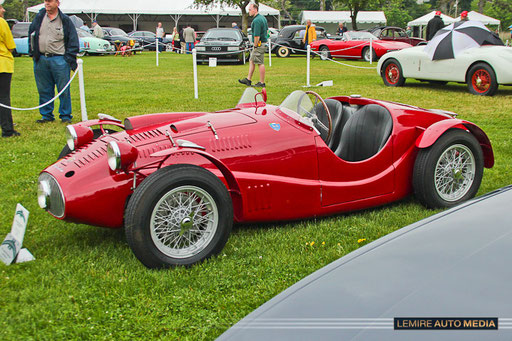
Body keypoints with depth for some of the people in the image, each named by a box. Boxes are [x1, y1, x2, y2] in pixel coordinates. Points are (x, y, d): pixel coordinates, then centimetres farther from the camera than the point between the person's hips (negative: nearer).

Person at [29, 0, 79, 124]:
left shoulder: (65, 21, -1)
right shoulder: (39, 17, 9)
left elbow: (73, 41, -1)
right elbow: (31, 33, 20)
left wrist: (69, 59, -7)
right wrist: (33, 51, 11)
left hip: (59, 60, -4)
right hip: (40, 60, 4)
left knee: (64, 90, -1)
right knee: (44, 90, 9)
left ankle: (66, 116, 10)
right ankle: (47, 115, 20)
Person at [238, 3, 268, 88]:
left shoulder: (256, 20, -21)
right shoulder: (263, 18, 12)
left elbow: (256, 36, -25)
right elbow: (266, 29, 23)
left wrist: (255, 46, -16)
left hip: (259, 44, -11)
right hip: (263, 41, 11)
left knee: (260, 63, -5)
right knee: (251, 61, 15)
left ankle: (262, 83, 1)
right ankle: (248, 79, 18)